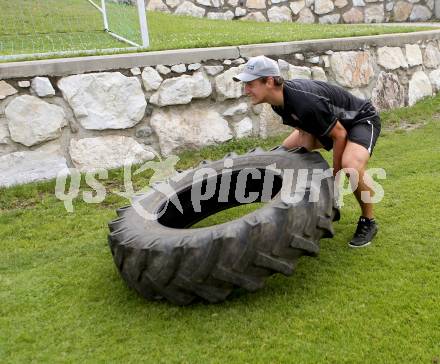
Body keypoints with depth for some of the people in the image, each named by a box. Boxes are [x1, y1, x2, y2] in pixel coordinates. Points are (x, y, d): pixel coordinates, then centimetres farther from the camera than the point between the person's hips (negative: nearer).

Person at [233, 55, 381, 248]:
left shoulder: (306, 101, -38)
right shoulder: (279, 102, -11)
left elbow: (339, 134, -29)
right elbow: (305, 130, 0)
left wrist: (335, 173, -18)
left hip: (362, 119, -9)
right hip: (331, 122, 9)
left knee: (351, 165, -37)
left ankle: (368, 221, -9)